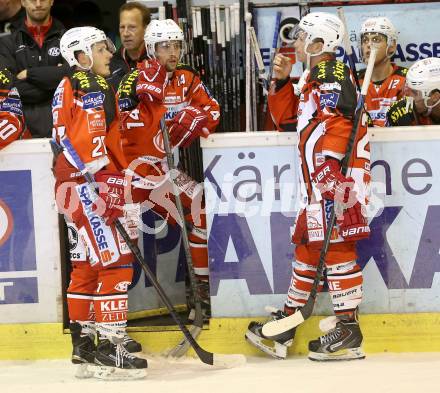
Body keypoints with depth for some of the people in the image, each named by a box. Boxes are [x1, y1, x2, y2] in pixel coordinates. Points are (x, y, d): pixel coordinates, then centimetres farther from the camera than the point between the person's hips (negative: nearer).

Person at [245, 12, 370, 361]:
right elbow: (284, 116, 29)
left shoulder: (332, 73, -9)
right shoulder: (316, 78, 23)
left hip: (335, 173, -11)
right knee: (308, 244, 13)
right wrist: (282, 81, 16)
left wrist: (329, 161, -28)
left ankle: (348, 330, -11)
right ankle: (287, 323, 20)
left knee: (335, 245, -11)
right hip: (317, 178, 11)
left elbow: (337, 120, -21)